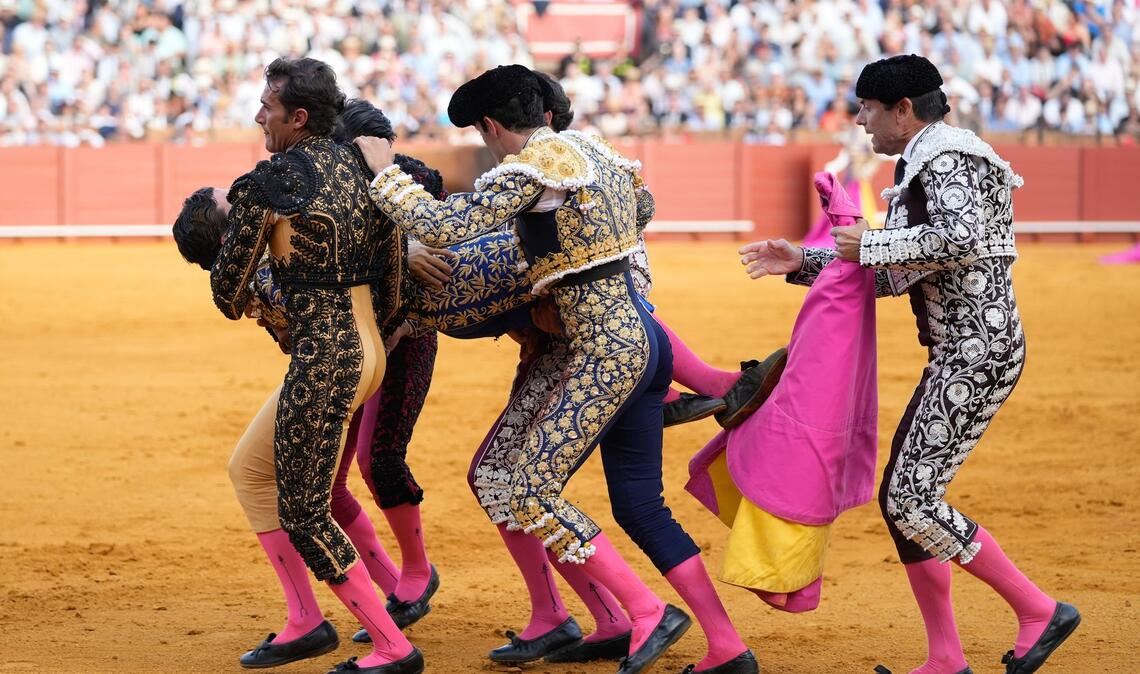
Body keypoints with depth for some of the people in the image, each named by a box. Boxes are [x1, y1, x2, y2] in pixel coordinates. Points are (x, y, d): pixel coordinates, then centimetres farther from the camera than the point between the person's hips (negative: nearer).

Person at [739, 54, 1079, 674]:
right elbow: (891, 277, 25)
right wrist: (802, 263, 20)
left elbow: (963, 240, -29)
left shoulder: (945, 157, -11)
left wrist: (871, 244, -18)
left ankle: (1039, 610, -3)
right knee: (900, 497, 10)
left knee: (913, 499, -11)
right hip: (958, 354, 11)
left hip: (977, 352, -11)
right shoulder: (922, 167, 20)